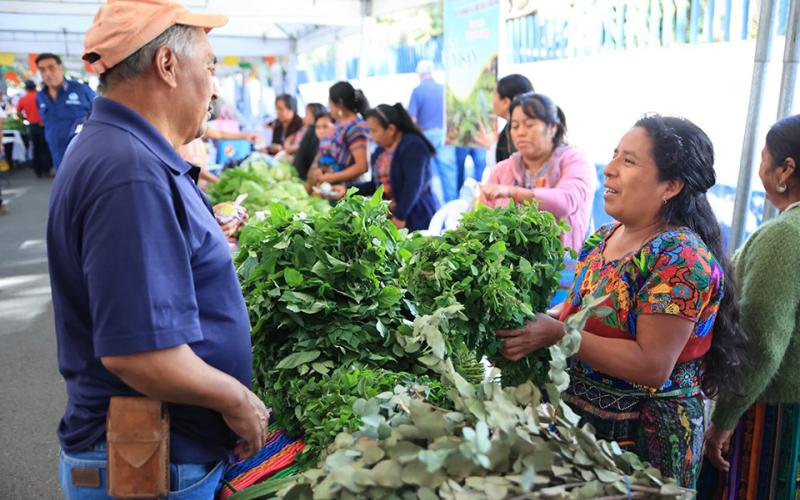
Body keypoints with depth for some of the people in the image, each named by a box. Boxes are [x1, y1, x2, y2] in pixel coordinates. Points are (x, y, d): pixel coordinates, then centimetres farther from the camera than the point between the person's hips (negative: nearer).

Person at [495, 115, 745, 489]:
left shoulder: (681, 258, -21)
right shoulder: (603, 238, 2)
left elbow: (653, 366, -25)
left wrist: (557, 334, -27)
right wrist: (531, 323, -7)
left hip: (642, 436, -7)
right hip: (580, 417, 7)